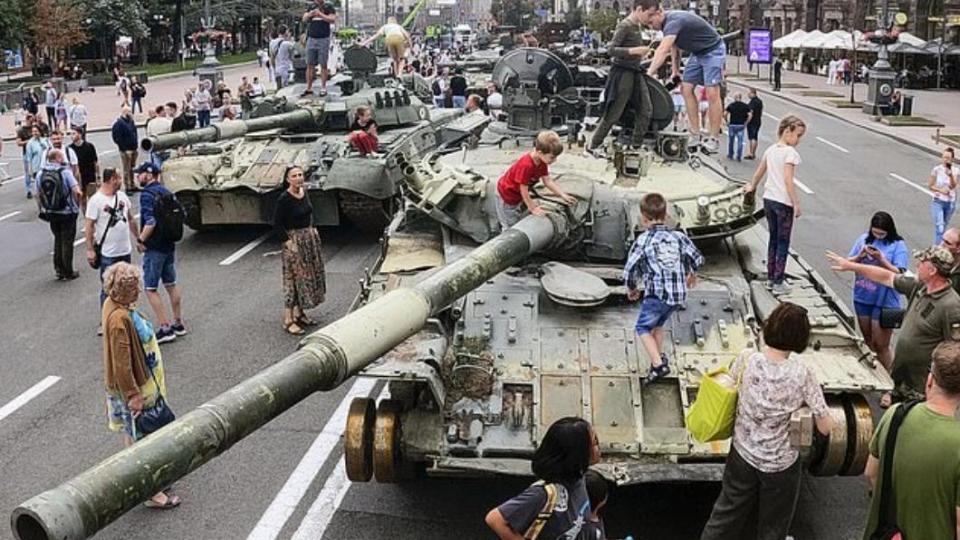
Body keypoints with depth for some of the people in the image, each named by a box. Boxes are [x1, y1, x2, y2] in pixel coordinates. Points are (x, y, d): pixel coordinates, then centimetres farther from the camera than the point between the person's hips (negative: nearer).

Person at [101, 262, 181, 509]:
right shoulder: (119, 319, -30)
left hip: (142, 379, 10)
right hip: (135, 386, -10)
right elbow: (122, 364, -26)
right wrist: (133, 395, -21)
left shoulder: (113, 304, 0)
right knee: (141, 438, 2)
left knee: (134, 434, 24)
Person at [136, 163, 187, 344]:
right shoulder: (167, 192, 10)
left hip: (155, 247, -8)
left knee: (150, 289, -2)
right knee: (171, 284, 17)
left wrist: (141, 241, -13)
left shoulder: (147, 194, -15)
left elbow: (150, 222, -24)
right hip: (170, 245, 9)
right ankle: (178, 324, 24)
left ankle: (165, 328, -4)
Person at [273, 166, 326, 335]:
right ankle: (288, 320, 3)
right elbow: (277, 223, -15)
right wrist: (288, 242, -18)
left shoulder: (304, 192, 3)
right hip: (294, 240, -8)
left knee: (308, 276, 13)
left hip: (310, 237, 8)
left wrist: (312, 229, 8)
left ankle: (299, 313, 26)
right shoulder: (284, 199, -18)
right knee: (294, 278, -4)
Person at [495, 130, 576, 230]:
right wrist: (532, 208, -20)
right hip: (507, 194, -9)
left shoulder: (542, 162, -12)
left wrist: (563, 195, -8)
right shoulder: (526, 165, -40)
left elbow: (547, 181, -2)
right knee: (511, 225, 2)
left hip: (517, 194, 9)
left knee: (517, 221, 21)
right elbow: (524, 190, -31)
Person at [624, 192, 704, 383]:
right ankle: (660, 357, 28)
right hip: (679, 294, 6)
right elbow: (697, 258, 8)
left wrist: (631, 289, 12)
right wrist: (691, 274, 30)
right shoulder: (678, 236, 5)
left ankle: (658, 364, -4)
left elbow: (630, 269, -7)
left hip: (656, 293, -5)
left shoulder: (643, 240, -7)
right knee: (658, 325, 26)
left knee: (643, 328, 9)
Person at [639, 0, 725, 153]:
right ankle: (695, 133, 2)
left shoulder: (674, 21, -32)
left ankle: (713, 139, -10)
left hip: (713, 50, -9)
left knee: (712, 93, -13)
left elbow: (663, 51, -44)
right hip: (697, 53, 9)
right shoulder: (667, 22, -3)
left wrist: (649, 74, -50)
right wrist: (675, 70, 11)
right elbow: (674, 47, 12)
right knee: (686, 89, -1)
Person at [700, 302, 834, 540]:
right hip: (781, 465, -2)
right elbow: (825, 428, -15)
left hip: (742, 455, 2)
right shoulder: (802, 374, -22)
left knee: (726, 516, 23)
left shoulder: (747, 359, -16)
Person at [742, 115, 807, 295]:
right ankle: (778, 283, 5)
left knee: (773, 239, 18)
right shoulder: (790, 152, -15)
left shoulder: (771, 150, 8)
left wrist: (752, 186, 38)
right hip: (784, 202, -7)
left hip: (768, 199, 7)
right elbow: (788, 180, -21)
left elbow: (759, 172, 19)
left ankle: (770, 277, 24)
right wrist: (796, 204, -18)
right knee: (783, 243, 2)